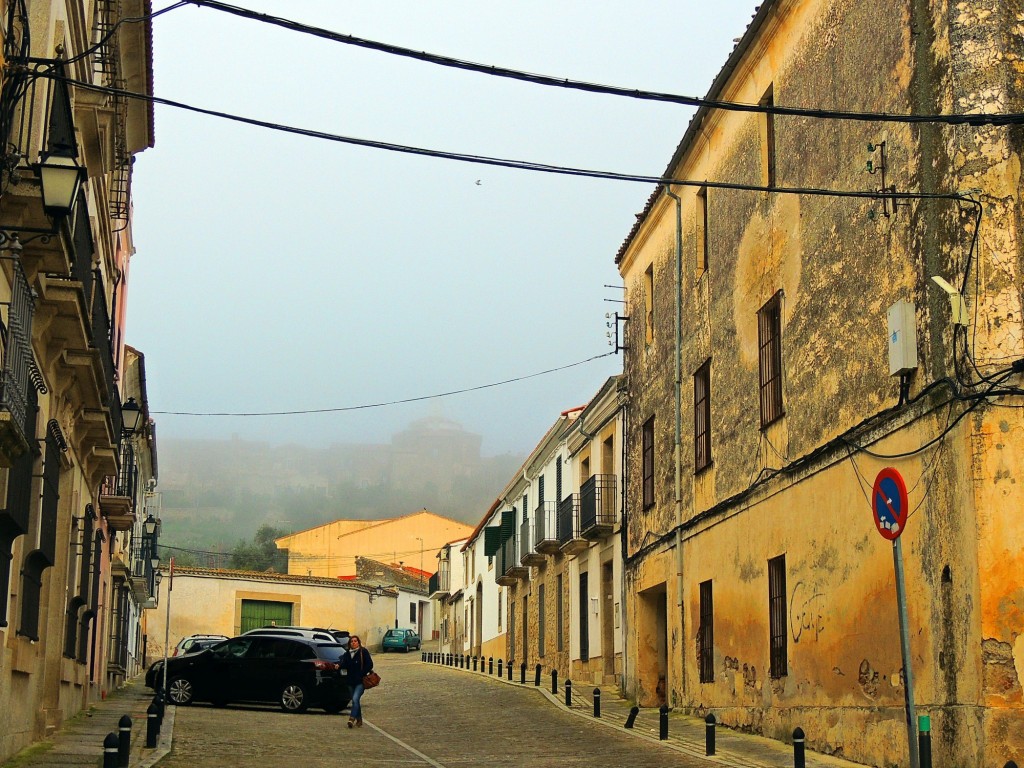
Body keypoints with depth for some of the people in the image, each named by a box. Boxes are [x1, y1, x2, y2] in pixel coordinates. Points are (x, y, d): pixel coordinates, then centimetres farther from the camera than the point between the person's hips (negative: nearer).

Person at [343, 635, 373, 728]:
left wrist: (361, 674, -14)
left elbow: (370, 665, -8)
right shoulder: (347, 654, 9)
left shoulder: (363, 652, -6)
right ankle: (359, 720, 21)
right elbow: (346, 665, 14)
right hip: (351, 681, 6)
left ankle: (352, 718, -23)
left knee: (355, 698, -20)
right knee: (355, 700, 12)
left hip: (360, 681, -6)